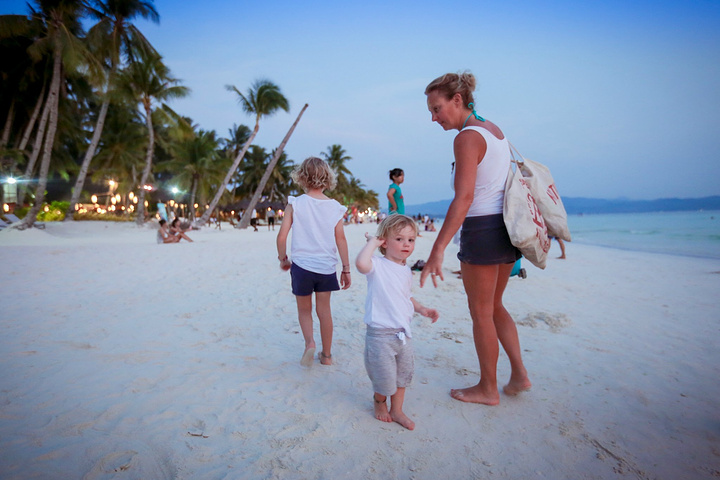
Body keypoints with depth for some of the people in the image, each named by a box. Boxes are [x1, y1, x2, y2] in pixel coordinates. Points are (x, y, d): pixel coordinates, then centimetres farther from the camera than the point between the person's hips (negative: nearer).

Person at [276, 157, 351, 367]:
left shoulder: (295, 204, -7)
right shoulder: (334, 207, -2)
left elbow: (282, 236, -9)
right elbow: (341, 239, -2)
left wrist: (283, 258, 8)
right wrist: (346, 268, 6)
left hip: (301, 264, -1)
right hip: (326, 265, 2)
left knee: (304, 310, 17)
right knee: (324, 310, 15)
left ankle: (309, 342, -6)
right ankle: (326, 355, 25)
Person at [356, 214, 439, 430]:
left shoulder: (406, 270, 7)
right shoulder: (378, 266, -17)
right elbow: (361, 263, -41)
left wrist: (421, 309, 8)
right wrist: (372, 242, -27)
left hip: (403, 333, 7)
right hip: (380, 334, -7)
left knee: (403, 375, 19)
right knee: (385, 378, 6)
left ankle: (397, 410, 39)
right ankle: (379, 402, 38)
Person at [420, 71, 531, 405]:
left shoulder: (467, 137, -15)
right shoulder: (494, 129, 12)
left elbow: (464, 197, -25)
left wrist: (438, 249, -28)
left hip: (483, 228, -9)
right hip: (507, 226, 9)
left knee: (481, 312, 6)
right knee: (495, 305, 21)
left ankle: (488, 389, 21)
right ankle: (519, 374, 23)